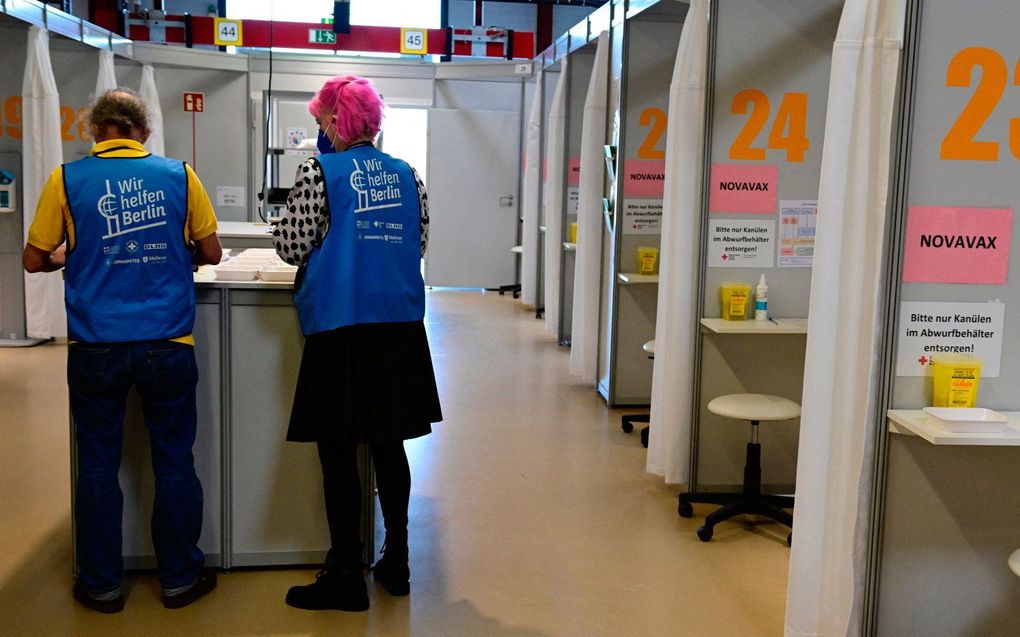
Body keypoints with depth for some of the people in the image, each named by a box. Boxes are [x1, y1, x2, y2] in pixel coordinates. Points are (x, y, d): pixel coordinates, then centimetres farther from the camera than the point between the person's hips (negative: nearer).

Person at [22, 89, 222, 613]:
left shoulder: (67, 179, -1)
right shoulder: (178, 175, 0)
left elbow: (35, 260, 5)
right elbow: (211, 252, 7)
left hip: (96, 348, 0)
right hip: (167, 344, 0)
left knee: (98, 466, 13)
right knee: (174, 465, 11)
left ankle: (102, 585, 24)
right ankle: (180, 578, 23)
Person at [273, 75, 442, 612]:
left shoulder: (318, 173, -7)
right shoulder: (406, 174, 8)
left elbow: (292, 248, -5)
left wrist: (285, 218, 15)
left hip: (340, 331, -5)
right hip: (401, 327, 6)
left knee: (338, 452, 4)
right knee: (389, 445, 15)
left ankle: (346, 578, 11)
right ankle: (396, 564, 24)